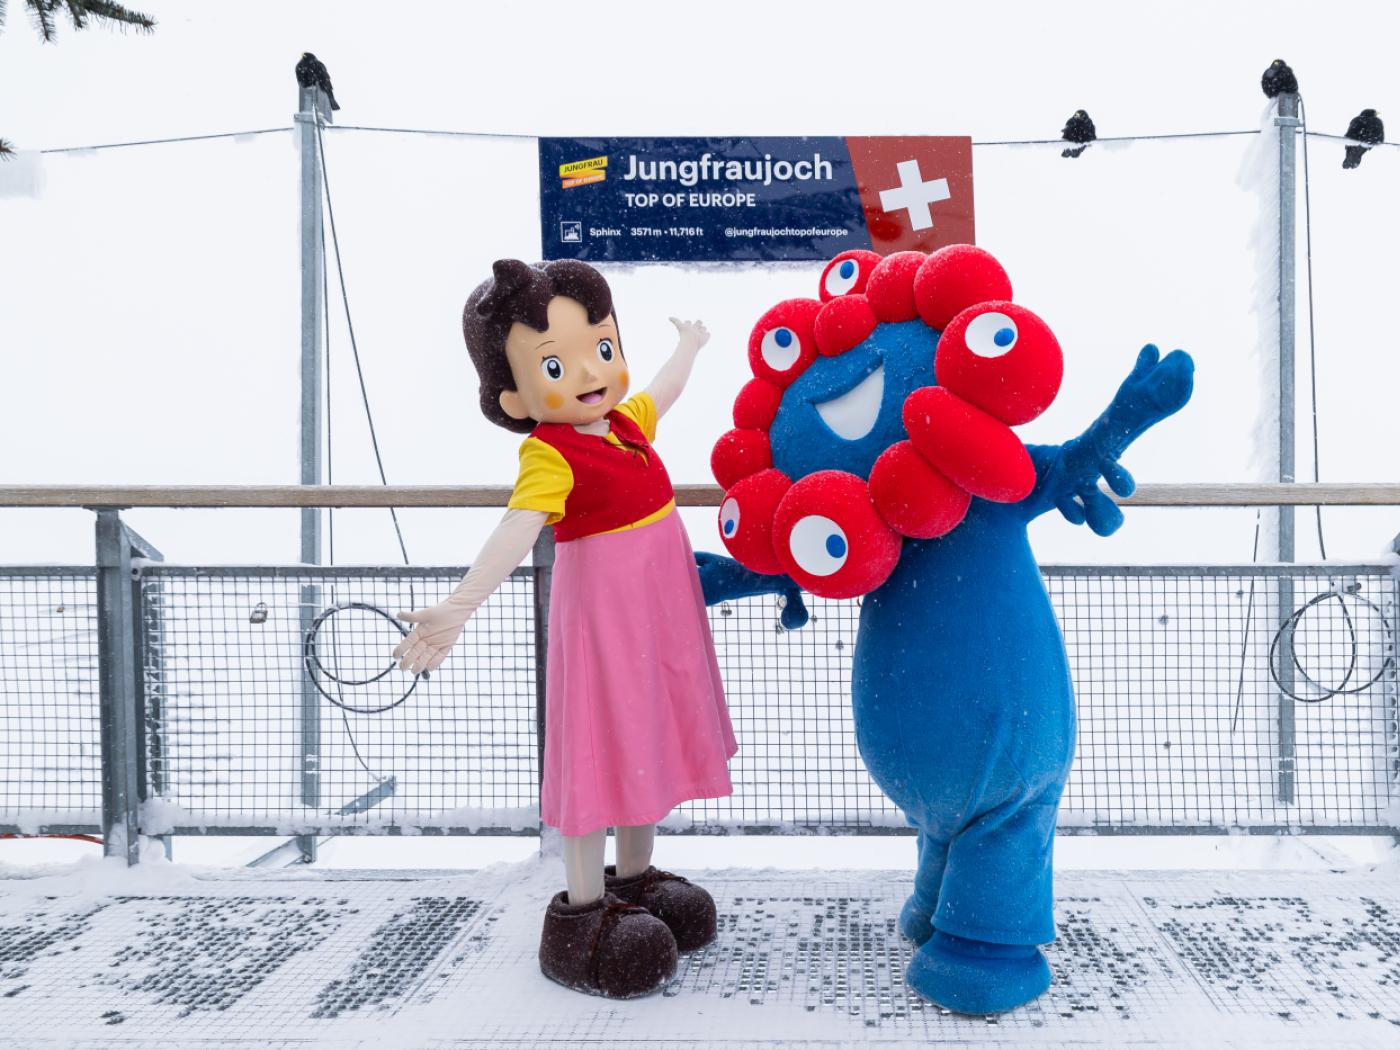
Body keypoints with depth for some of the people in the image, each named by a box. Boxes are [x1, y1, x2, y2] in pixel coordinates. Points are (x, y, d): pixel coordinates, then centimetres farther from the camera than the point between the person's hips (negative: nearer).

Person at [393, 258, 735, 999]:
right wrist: (456, 610, -48)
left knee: (651, 741, 18)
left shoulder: (626, 422, 3)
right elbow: (512, 536, -34)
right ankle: (583, 909, 14)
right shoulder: (549, 458, -22)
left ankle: (635, 877, 35)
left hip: (661, 614, 9)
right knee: (600, 750, -1)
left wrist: (688, 346, 43)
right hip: (602, 614, -9)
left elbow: (663, 389, 25)